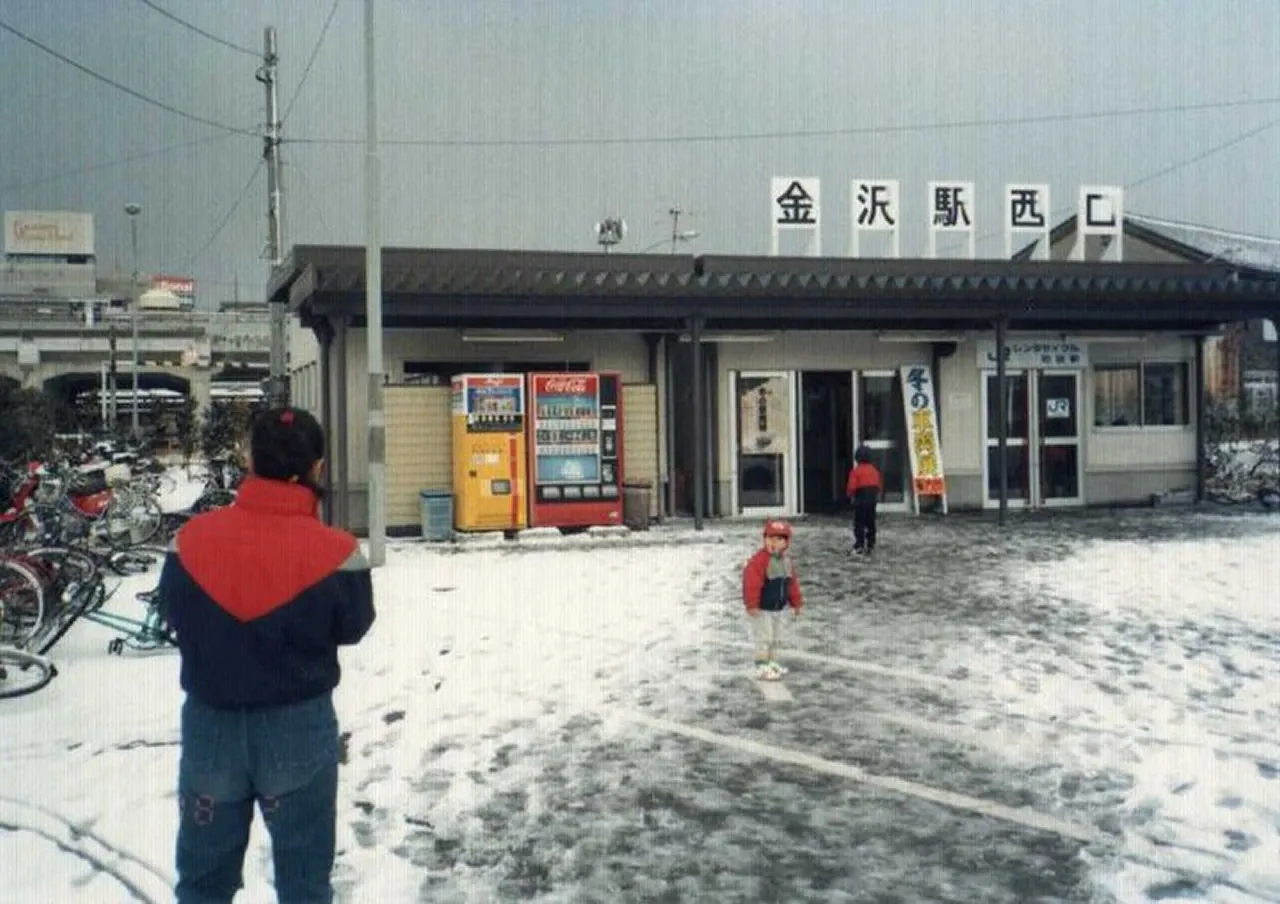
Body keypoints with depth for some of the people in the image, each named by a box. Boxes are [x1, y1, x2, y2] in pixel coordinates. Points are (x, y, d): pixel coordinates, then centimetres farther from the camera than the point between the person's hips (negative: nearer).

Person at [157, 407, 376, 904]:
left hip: (210, 723, 2)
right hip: (299, 727, -2)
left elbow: (170, 614, 4)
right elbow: (352, 627, -2)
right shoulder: (336, 552, -18)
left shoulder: (191, 539, -11)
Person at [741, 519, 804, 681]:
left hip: (779, 608, 8)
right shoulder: (759, 559, -22)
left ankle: (772, 662, 30)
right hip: (761, 608, -8)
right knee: (764, 638, -5)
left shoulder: (787, 560, 3)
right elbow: (751, 582, -24)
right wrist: (752, 605, -26)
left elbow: (792, 583, 12)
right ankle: (762, 667, 2)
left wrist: (796, 603, 14)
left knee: (776, 638, 17)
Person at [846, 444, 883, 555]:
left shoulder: (856, 471, -13)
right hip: (873, 499, 6)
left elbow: (851, 486, -17)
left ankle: (859, 547, -8)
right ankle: (870, 545, 19)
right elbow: (880, 484, 10)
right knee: (870, 523, 14)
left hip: (860, 500, -6)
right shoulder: (874, 470, 7)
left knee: (859, 524, -2)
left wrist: (850, 495, 2)